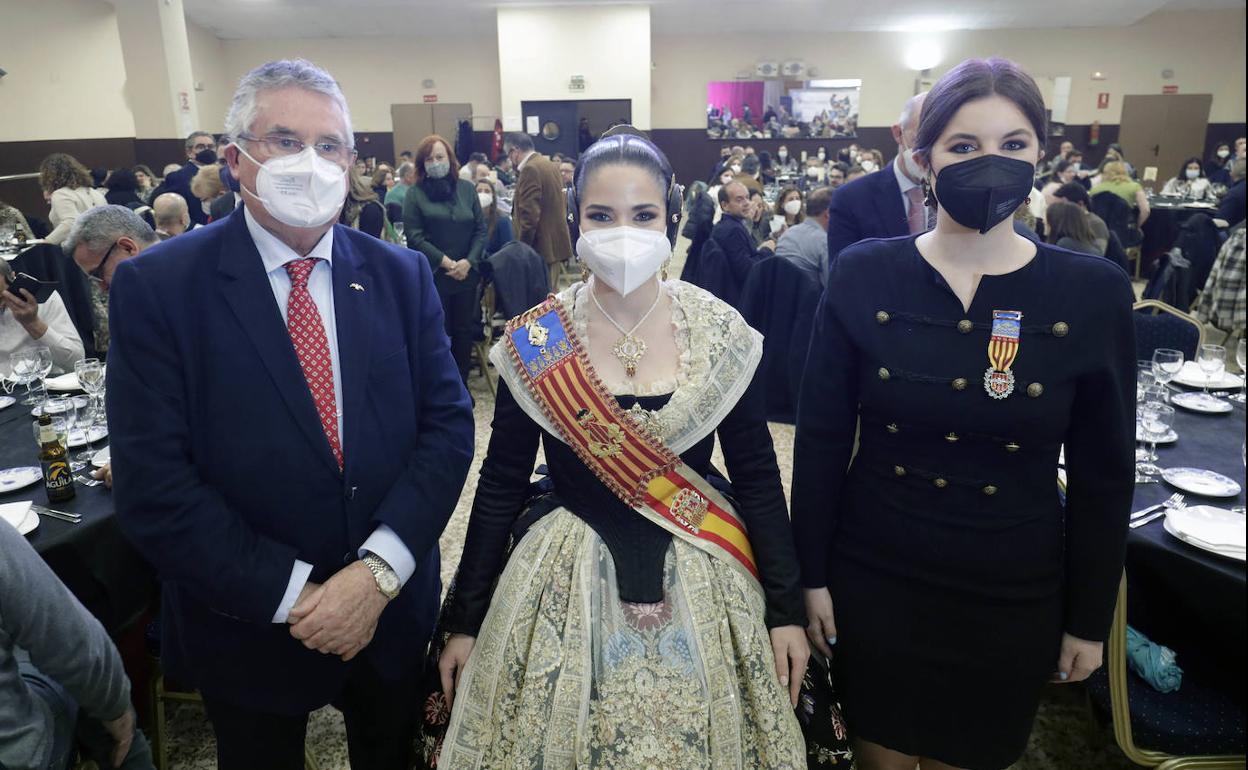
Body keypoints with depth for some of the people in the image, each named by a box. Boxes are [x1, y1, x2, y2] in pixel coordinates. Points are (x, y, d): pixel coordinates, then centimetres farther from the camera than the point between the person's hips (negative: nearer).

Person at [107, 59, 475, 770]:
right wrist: (292, 595, -18)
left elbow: (448, 424, -8)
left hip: (392, 609, 3)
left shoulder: (402, 276, -4)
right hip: (249, 626, -2)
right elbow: (153, 487, -16)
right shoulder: (156, 285, -12)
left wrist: (379, 570, -18)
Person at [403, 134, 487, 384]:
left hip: (466, 275, 3)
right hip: (432, 276, -3)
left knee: (464, 330, 10)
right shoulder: (415, 193, -1)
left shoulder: (467, 188, 7)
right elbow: (414, 236, -7)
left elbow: (482, 229, 5)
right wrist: (445, 262, -15)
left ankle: (462, 384, 24)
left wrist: (468, 262, -10)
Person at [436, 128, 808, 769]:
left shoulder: (722, 332, -7)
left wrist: (785, 609, -1)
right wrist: (465, 620, 2)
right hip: (566, 588, 0)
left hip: (702, 590, 1)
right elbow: (501, 484, -1)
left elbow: (757, 475, -1)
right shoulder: (534, 344, -8)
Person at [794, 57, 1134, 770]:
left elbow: (1104, 474, -1)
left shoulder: (1094, 292, -7)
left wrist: (1090, 619, 3)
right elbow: (821, 438, -5)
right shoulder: (863, 276, -9)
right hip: (874, 578, 0)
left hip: (1014, 596, 1)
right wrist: (812, 575, -2)